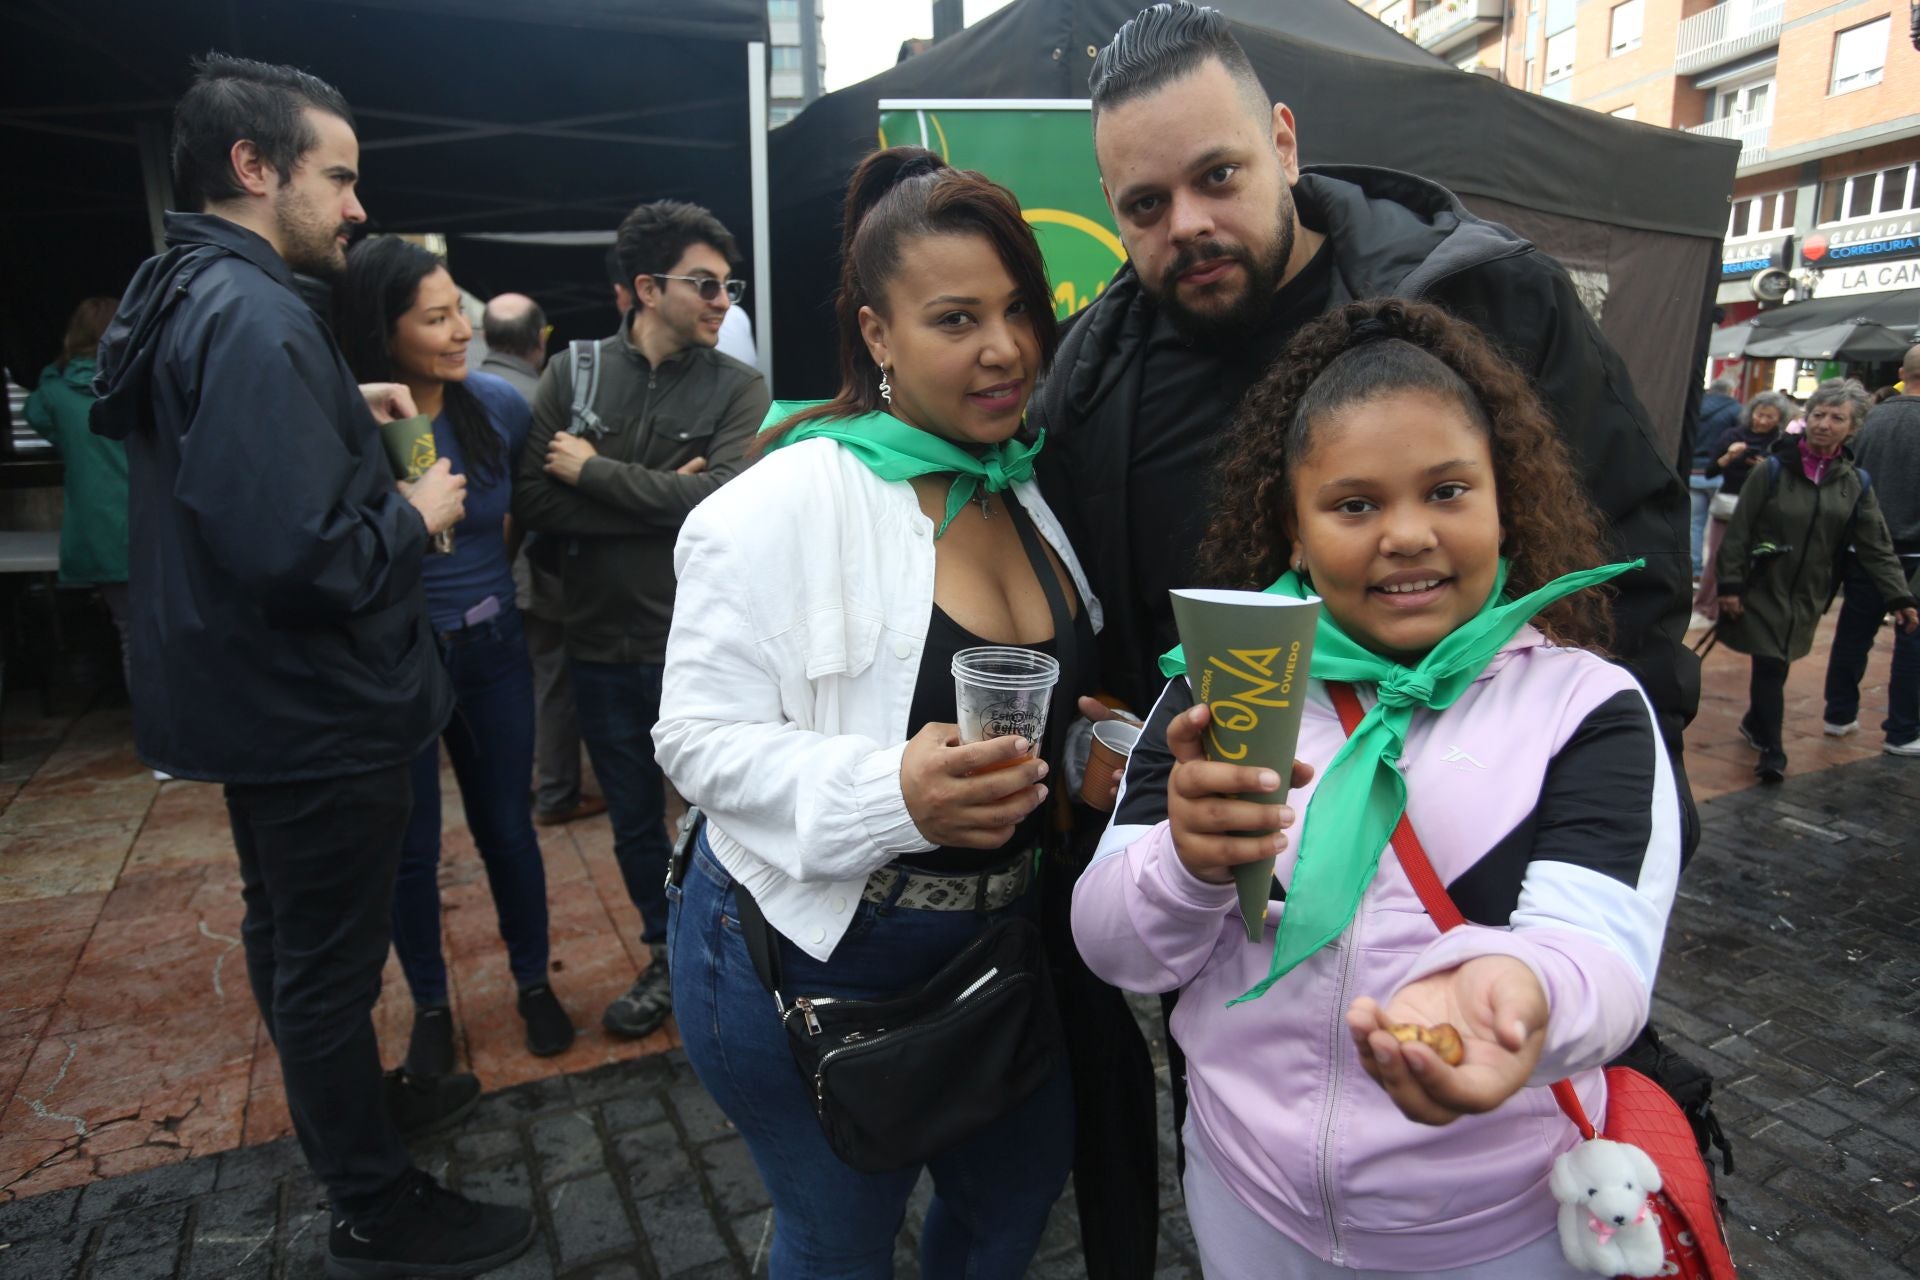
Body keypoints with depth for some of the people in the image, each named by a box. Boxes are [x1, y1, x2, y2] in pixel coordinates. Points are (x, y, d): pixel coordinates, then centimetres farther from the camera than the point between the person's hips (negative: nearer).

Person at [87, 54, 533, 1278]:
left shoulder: (179, 294, 7)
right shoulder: (256, 317, -24)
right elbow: (300, 553, -33)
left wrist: (346, 410, 9)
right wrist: (414, 514, -16)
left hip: (256, 703, 10)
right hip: (314, 711, -10)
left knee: (290, 929, 24)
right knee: (329, 959, 4)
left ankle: (347, 1100, 47)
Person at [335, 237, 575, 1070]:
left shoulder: (497, 404, -7)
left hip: (492, 653, 2)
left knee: (507, 827, 14)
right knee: (410, 847, 12)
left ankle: (534, 983, 34)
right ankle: (430, 1004, 34)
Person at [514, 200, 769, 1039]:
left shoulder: (738, 388, -4)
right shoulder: (572, 372, 2)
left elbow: (724, 500, -20)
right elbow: (532, 503, -8)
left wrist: (593, 472, -13)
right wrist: (660, 504, -16)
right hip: (602, 644, 3)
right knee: (634, 819, 17)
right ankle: (668, 960, 40)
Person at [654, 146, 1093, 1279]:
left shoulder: (1031, 488, 3)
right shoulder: (788, 502, -18)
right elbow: (700, 738, -19)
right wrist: (893, 792, -33)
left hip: (1003, 940, 6)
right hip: (814, 956, -6)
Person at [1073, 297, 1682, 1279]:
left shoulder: (1587, 703, -8)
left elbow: (1597, 951, -21)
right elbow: (1113, 950, -9)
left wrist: (1510, 987, -43)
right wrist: (1188, 866, -30)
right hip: (1245, 1199, 2)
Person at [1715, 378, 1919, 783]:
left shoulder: (1856, 484, 3)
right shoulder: (1773, 469, -8)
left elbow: (1876, 548, 5)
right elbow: (1739, 530, -8)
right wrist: (1729, 585, -11)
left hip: (1807, 597, 4)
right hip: (1762, 589, -4)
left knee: (1774, 664, 12)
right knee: (1770, 666, -8)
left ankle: (1756, 722, 35)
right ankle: (1771, 750, 1)